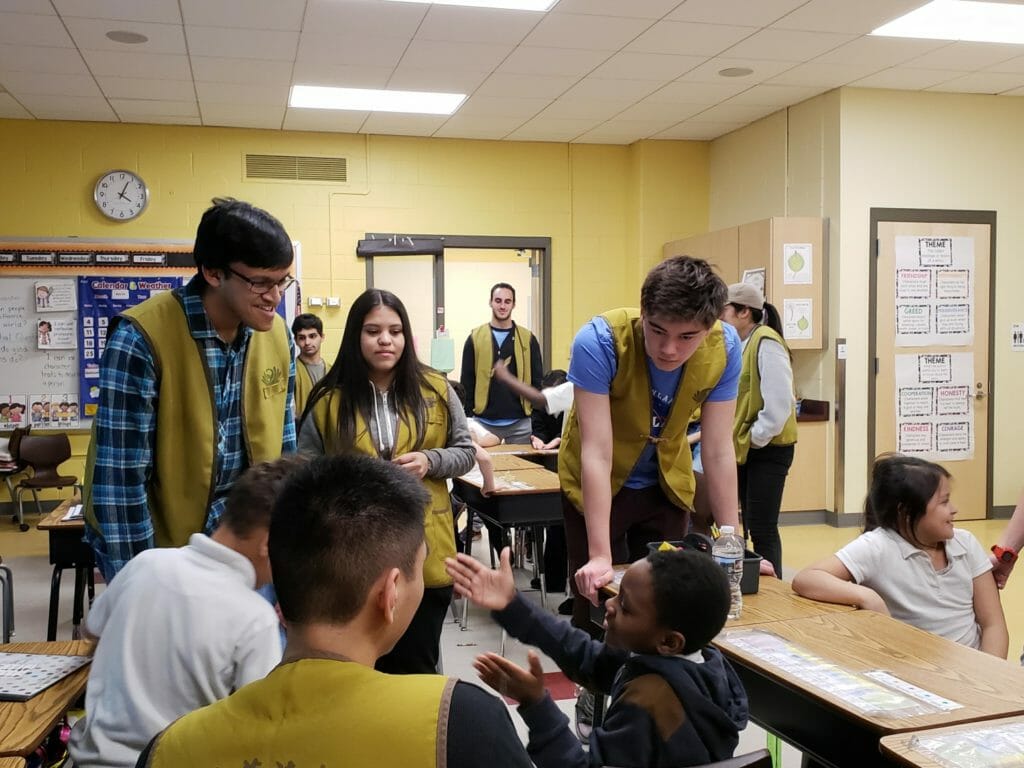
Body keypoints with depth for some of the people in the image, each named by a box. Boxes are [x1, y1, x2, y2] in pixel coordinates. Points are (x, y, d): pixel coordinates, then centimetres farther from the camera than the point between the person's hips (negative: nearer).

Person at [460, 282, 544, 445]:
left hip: (520, 423, 0)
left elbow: (536, 381, 4)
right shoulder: (475, 338, 3)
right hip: (484, 422, 0)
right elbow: (467, 381, 3)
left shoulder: (528, 339, 4)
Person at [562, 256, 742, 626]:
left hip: (667, 485, 3)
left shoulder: (724, 347, -22)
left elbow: (718, 451, -15)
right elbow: (597, 453, -32)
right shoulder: (599, 341, -32)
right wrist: (599, 556, -34)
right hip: (597, 487, -3)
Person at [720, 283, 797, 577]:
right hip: (747, 450, 9)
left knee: (762, 528, -4)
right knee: (751, 526, 13)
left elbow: (779, 402, -22)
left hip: (768, 449, -9)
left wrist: (754, 439, -14)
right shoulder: (744, 344, 12)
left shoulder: (765, 342, -15)